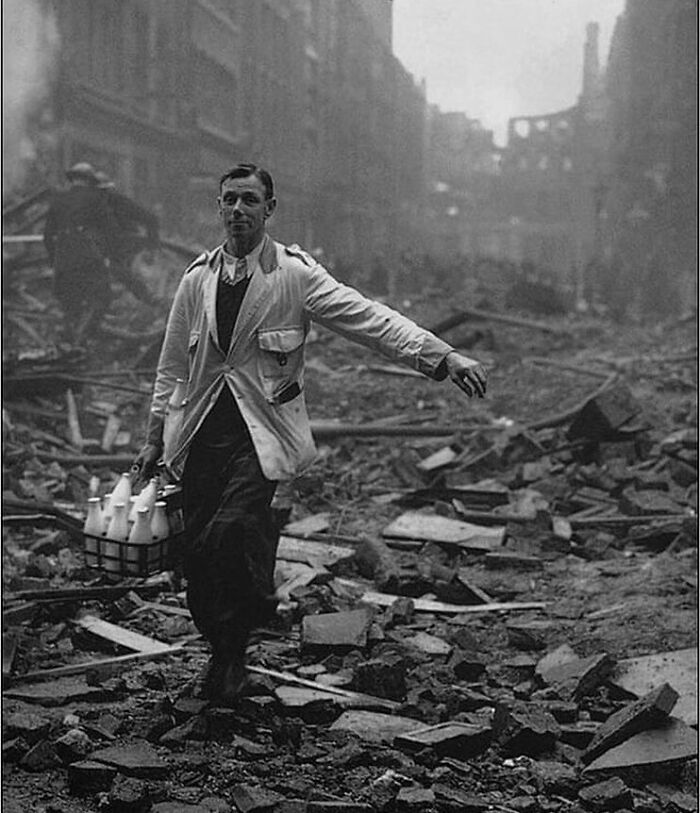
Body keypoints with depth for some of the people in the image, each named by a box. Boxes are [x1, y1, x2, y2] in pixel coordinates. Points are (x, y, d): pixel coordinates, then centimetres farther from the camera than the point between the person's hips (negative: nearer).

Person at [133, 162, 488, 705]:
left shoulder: (296, 274, -2)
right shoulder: (198, 279, 10)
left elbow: (369, 318, -11)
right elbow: (174, 364, 17)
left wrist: (443, 356, -22)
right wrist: (155, 436, 16)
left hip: (263, 429, -4)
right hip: (201, 430, 4)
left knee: (234, 529, -23)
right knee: (198, 551, 2)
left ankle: (237, 648, 5)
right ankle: (222, 655, 27)